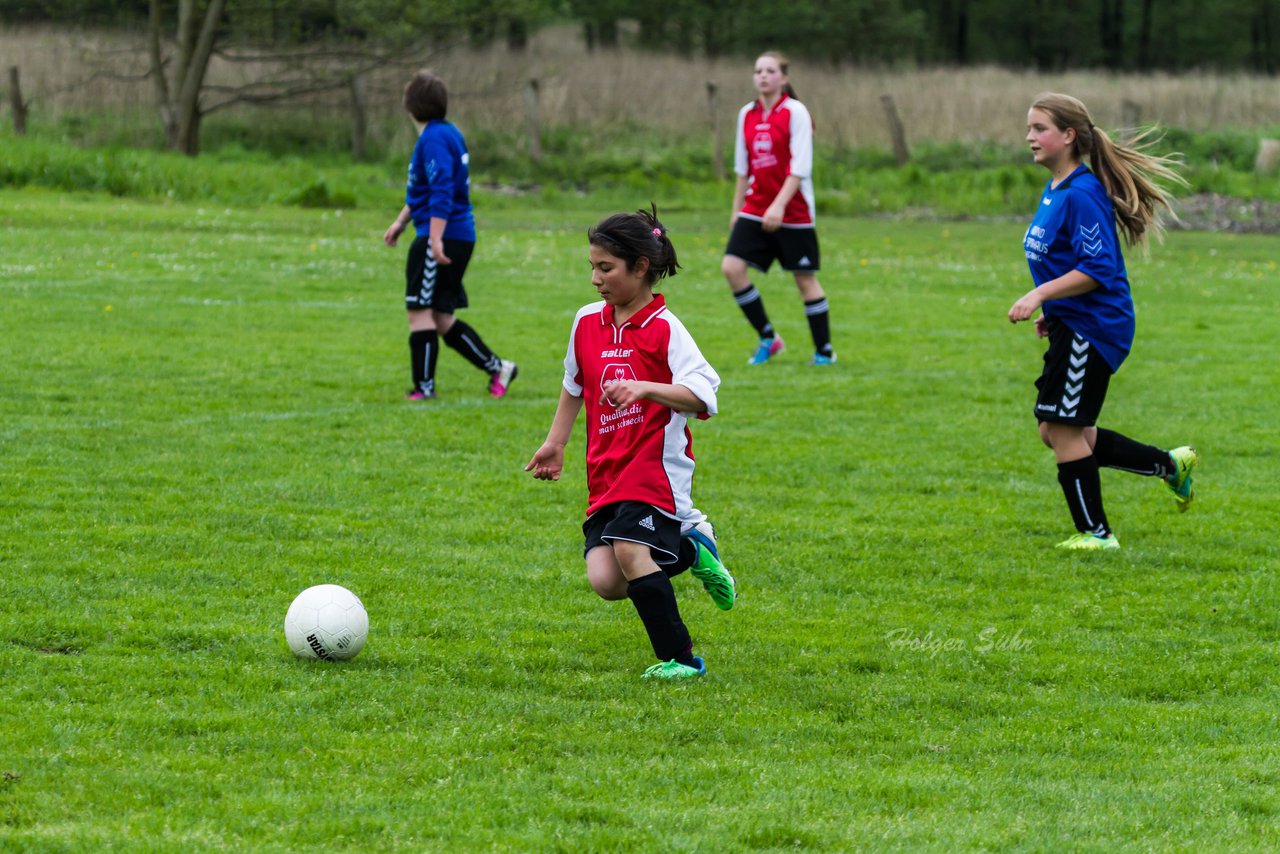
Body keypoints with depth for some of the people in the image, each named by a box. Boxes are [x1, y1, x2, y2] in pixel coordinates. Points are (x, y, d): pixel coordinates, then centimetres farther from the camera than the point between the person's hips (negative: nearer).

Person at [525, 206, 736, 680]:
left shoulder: (664, 329, -9)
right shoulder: (587, 322, 10)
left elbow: (702, 396, -20)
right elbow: (574, 384, 27)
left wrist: (644, 389, -32)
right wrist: (555, 443, 28)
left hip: (657, 465, -6)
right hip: (606, 474, 6)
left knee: (628, 548, -25)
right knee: (605, 580, -10)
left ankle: (680, 658, -10)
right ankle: (689, 547, 18)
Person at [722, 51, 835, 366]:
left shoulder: (795, 113, -9)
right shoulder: (747, 115, 8)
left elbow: (800, 166, -15)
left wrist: (779, 205, -23)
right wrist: (736, 209, 16)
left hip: (793, 211, -5)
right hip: (755, 209, 5)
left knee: (805, 278, 1)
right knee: (732, 267, -10)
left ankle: (824, 350, 14)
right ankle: (768, 338, 3)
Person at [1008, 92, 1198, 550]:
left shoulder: (1082, 194, -19)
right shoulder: (1053, 192, 12)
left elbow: (1097, 269, -23)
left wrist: (1040, 294, -25)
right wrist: (1049, 309, 18)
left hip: (1091, 329, -10)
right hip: (1072, 326, 10)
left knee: (1062, 429, -4)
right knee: (1056, 432, 13)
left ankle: (1095, 532, 8)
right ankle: (1170, 465, 21)